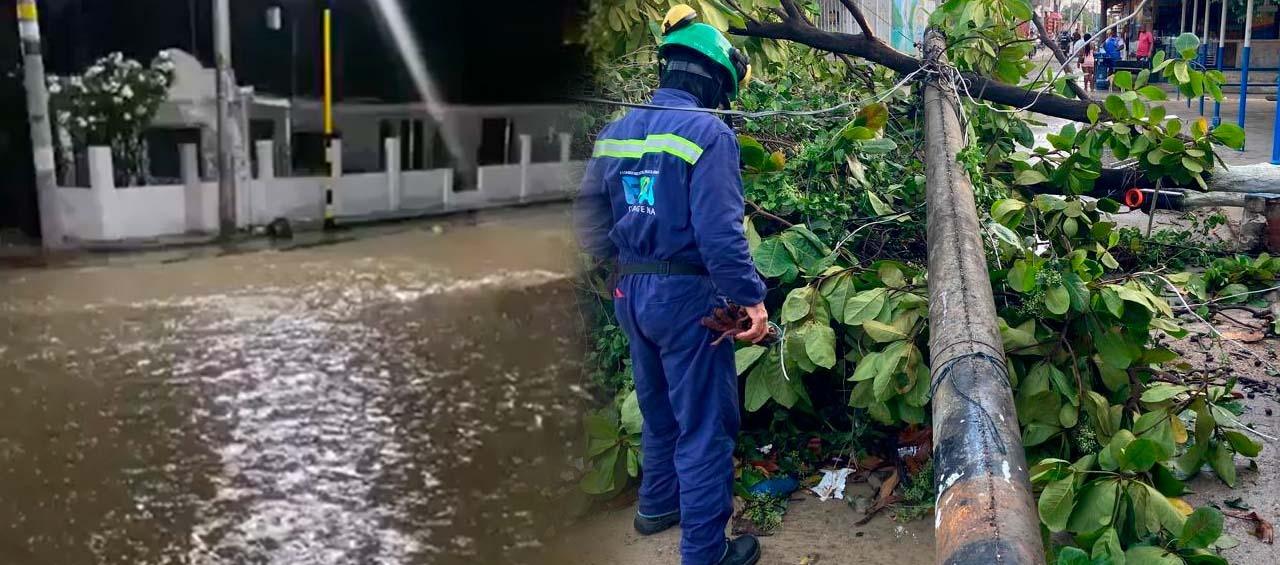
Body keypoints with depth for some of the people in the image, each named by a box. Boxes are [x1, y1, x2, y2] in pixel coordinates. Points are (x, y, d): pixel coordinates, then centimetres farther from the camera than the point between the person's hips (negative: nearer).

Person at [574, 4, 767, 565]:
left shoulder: (613, 133, 5)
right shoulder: (707, 133, -17)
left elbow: (588, 219, 9)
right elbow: (720, 231, -24)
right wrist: (751, 298, -17)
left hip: (631, 293, 7)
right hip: (688, 295, -7)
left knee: (658, 408, 26)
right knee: (704, 424, 5)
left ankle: (658, 505, 44)